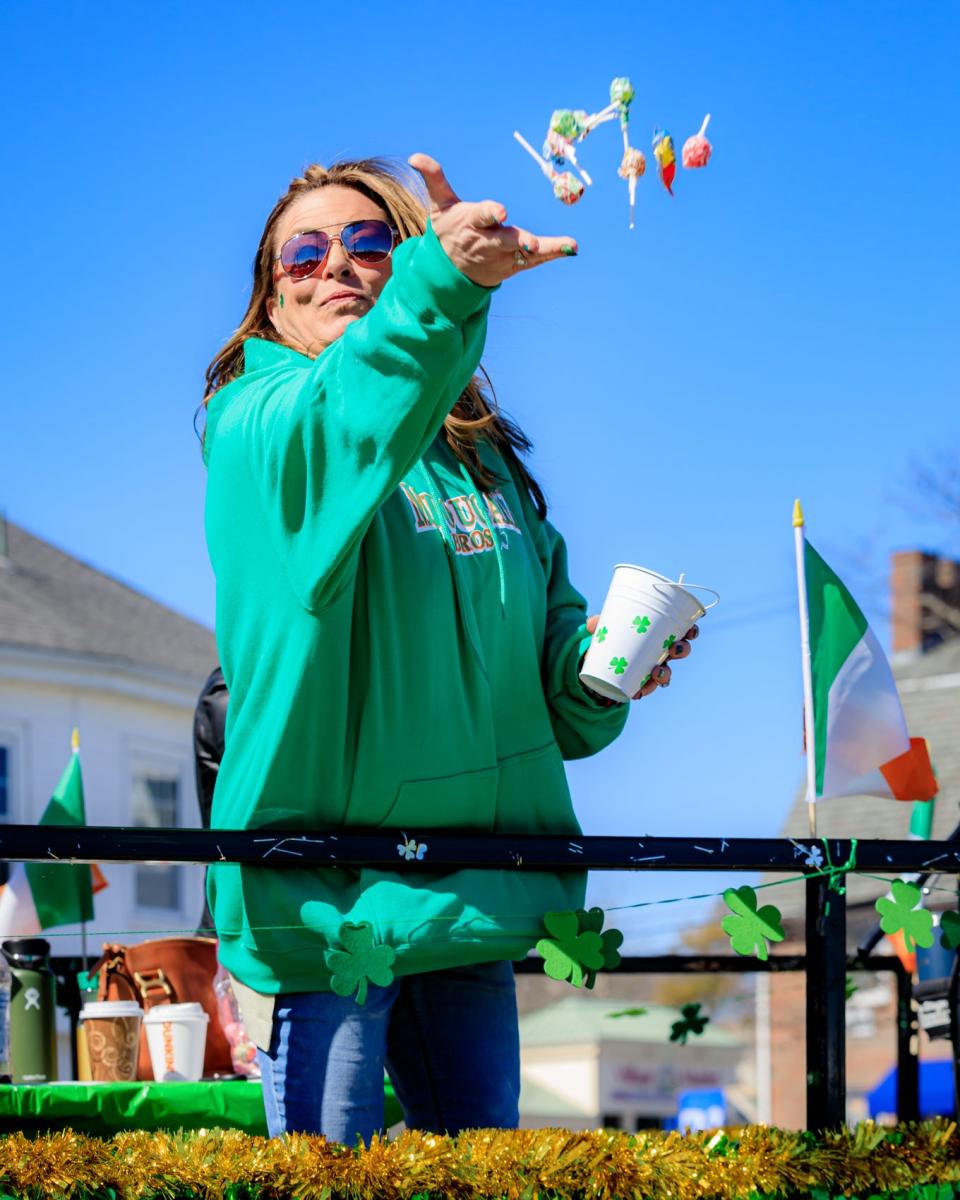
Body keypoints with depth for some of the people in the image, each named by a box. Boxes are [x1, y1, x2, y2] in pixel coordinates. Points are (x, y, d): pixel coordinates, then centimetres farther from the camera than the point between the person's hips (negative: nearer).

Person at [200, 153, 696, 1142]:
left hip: (472, 896, 6)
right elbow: (338, 426, -29)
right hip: (323, 896, -6)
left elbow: (549, 640, 20)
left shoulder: (484, 459, 15)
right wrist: (440, 283, -48)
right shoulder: (257, 425, -4)